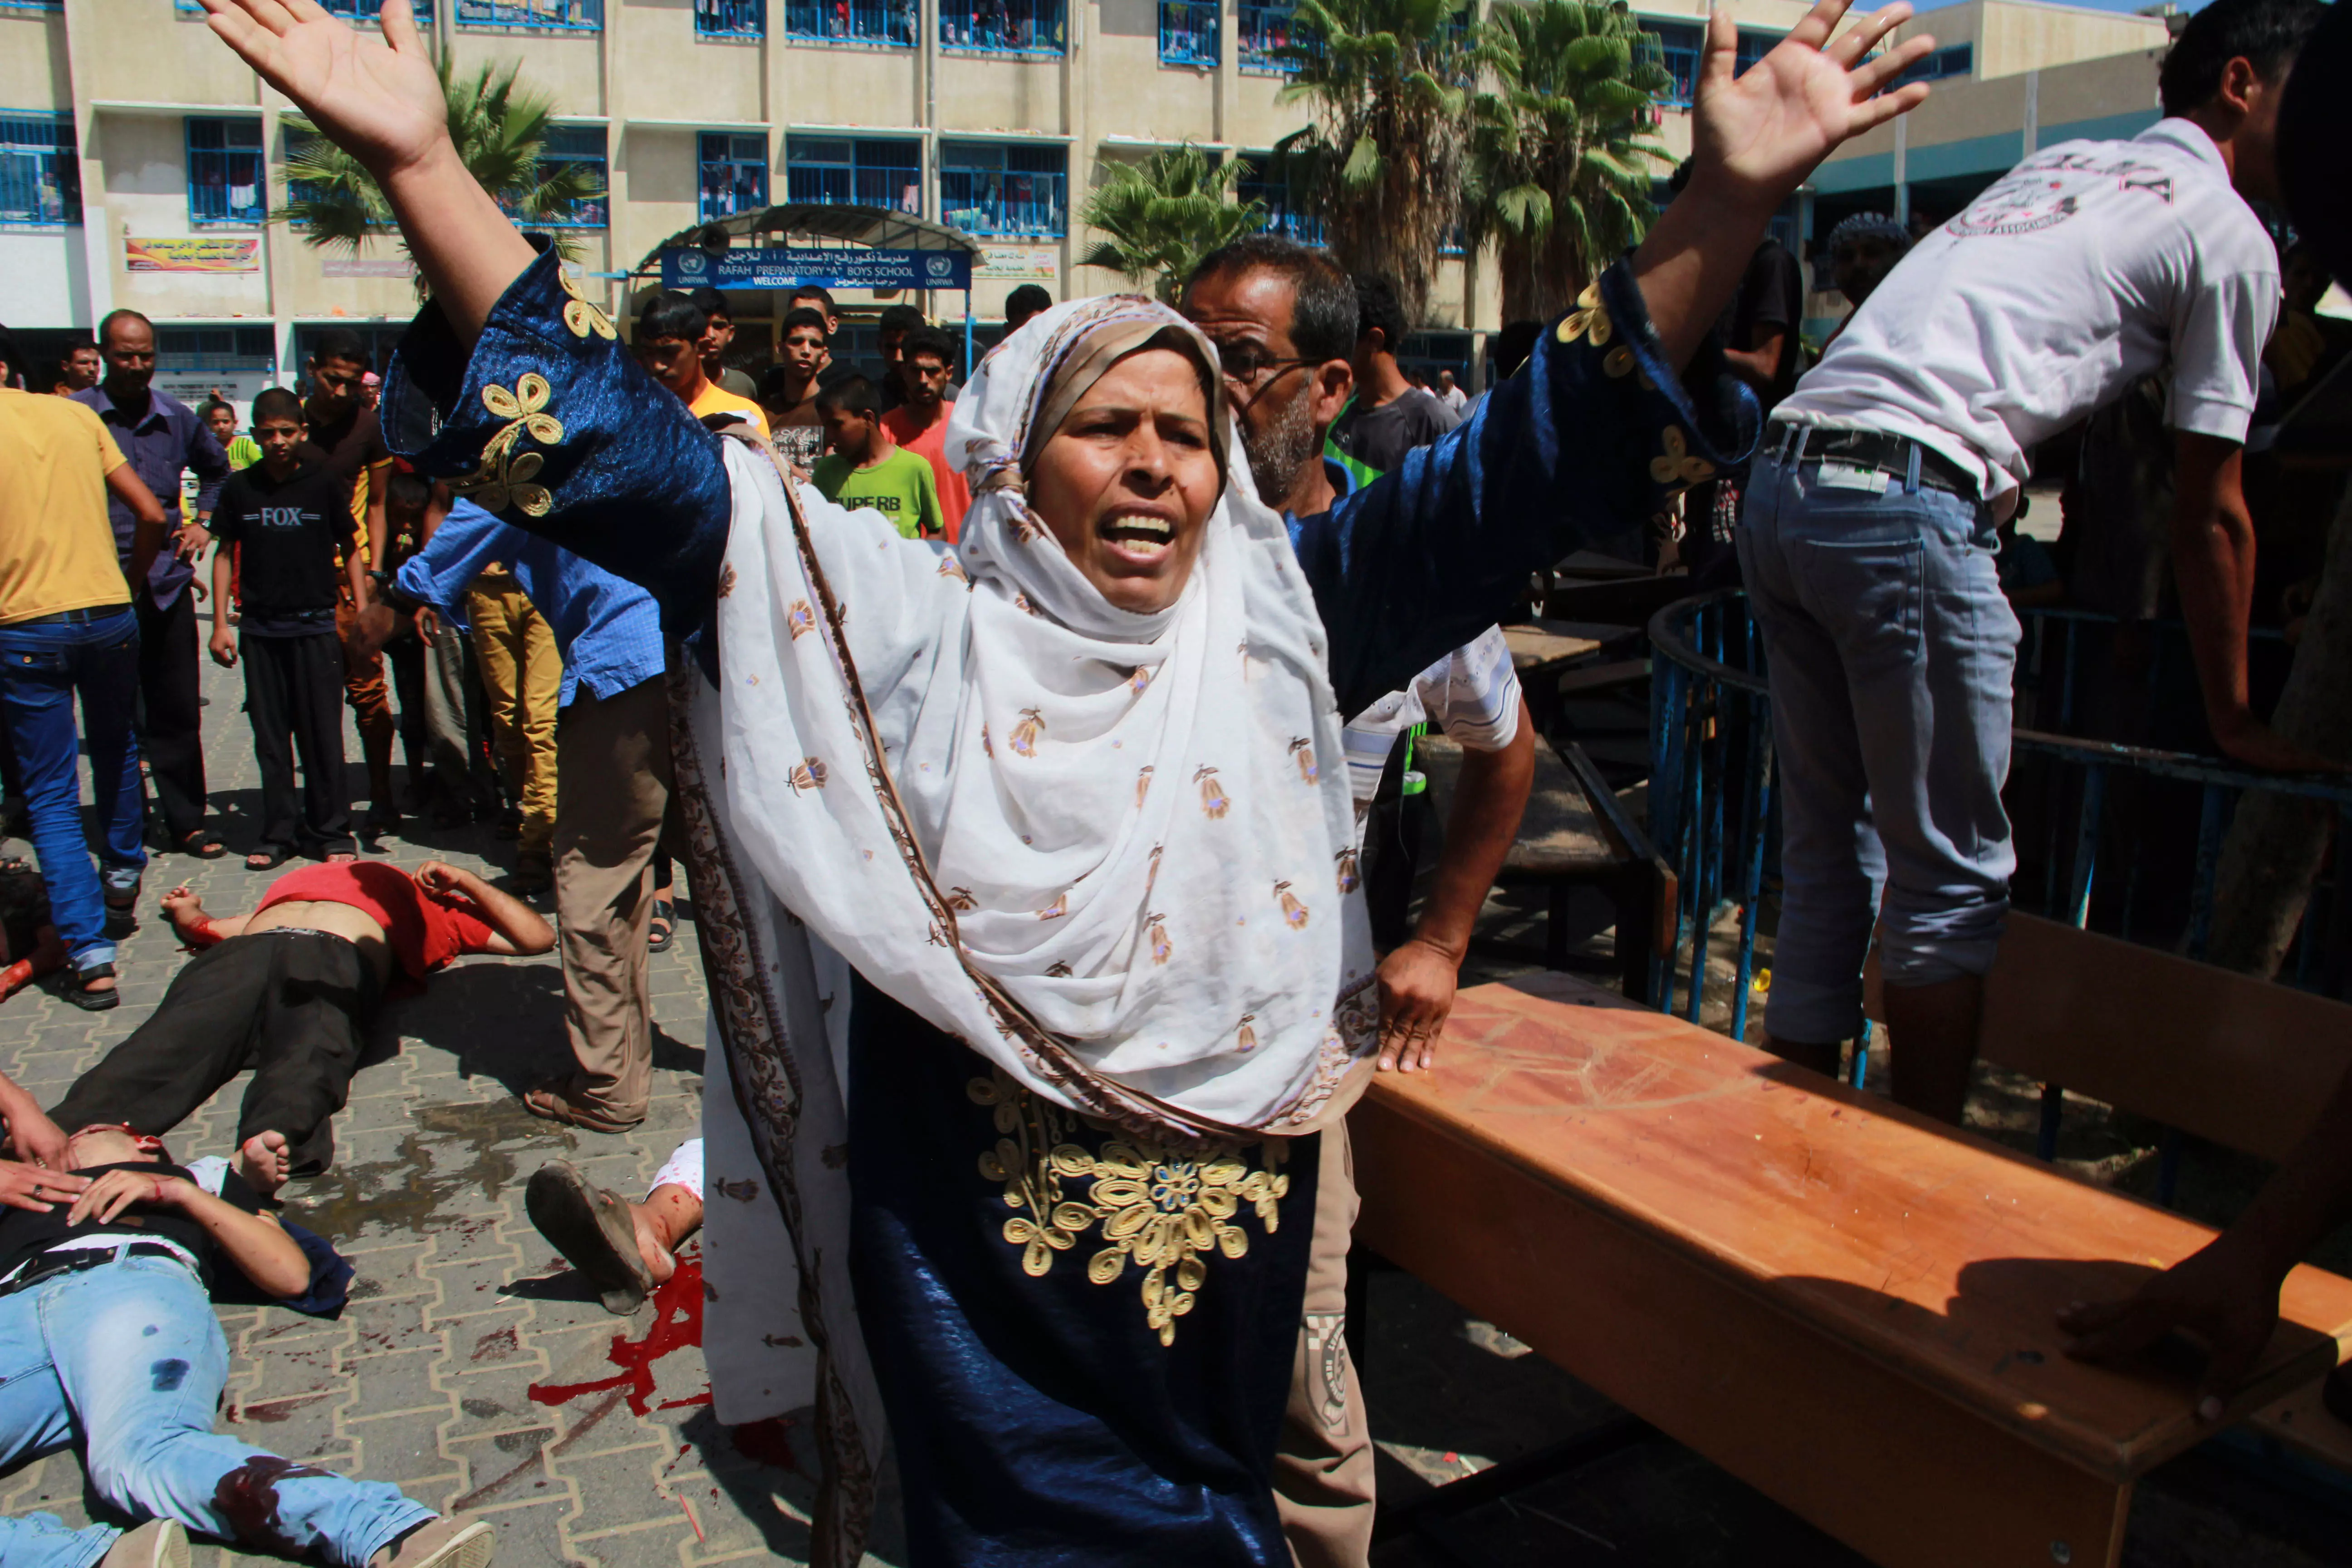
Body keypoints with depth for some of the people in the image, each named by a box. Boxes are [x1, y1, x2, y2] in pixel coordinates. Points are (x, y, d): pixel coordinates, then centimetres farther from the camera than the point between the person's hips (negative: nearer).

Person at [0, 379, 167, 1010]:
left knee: (51, 797, 2)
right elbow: (152, 515, 6)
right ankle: (124, 868, 46)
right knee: (116, 749, 29)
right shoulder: (76, 415, 5)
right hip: (109, 616, 4)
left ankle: (91, 957, -3)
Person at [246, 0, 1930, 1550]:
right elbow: (638, 461, -11)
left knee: (1206, 1506, 20)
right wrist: (420, 163, -18)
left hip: (1226, 1211, 2)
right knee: (1011, 1513, 14)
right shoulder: (910, 621, -5)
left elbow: (1527, 462, -7)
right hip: (976, 1231, -1)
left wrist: (1727, 202, -16)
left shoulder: (1283, 610, -1)